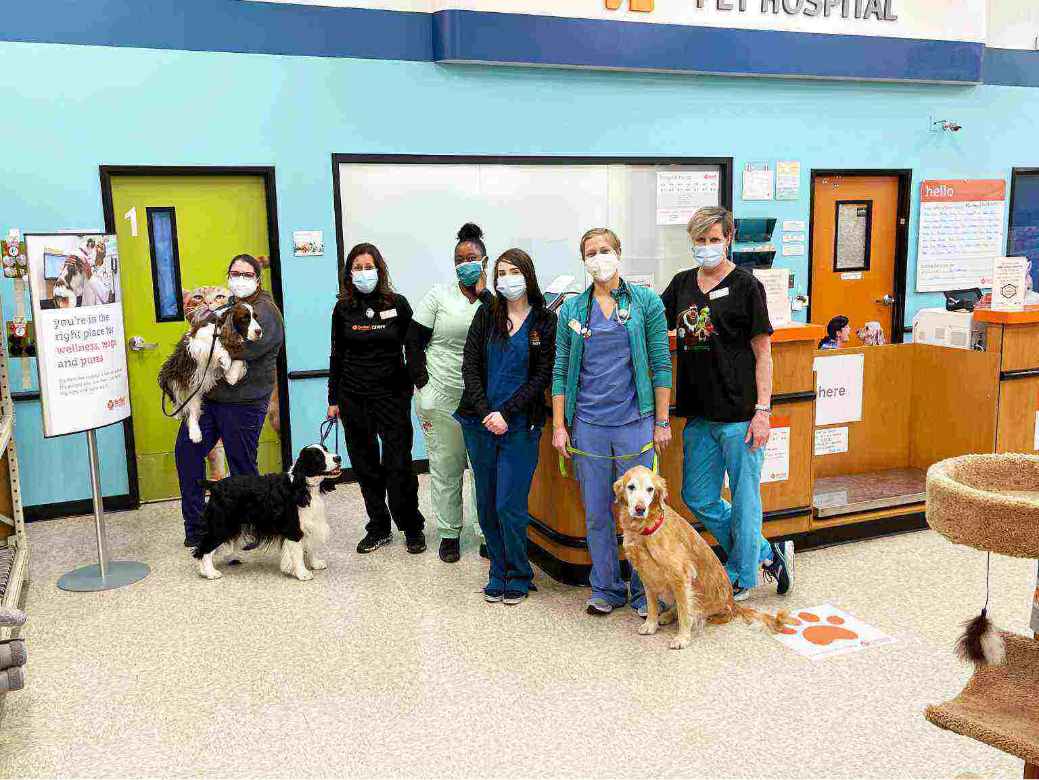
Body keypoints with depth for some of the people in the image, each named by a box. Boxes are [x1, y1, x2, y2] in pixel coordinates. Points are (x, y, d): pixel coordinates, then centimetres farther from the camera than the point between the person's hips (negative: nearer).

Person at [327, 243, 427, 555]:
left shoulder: (398, 303, -2)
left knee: (398, 465, -2)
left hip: (392, 394, -3)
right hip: (353, 398, 3)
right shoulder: (343, 308, 5)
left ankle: (413, 528, 15)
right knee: (366, 467, 9)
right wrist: (333, 399, 9)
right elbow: (337, 356, 10)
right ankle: (379, 528, 22)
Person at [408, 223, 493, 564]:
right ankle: (449, 534, 22)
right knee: (445, 468, 7)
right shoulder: (439, 296, 3)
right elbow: (414, 342, 2)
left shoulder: (493, 300, 6)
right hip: (442, 398, 0)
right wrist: (423, 386, -4)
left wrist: (483, 294, -11)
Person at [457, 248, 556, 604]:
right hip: (480, 424, 3)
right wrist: (485, 412, -10)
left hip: (520, 425, -3)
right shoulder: (487, 314, 6)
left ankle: (518, 577, 15)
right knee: (487, 505, 9)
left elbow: (542, 377, -4)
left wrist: (506, 413, -12)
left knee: (509, 506, -5)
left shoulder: (545, 321, 0)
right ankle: (498, 573, 25)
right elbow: (470, 365, 1)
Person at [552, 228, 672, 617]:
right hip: (587, 424, 2)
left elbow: (661, 364, 1)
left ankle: (644, 592, 19)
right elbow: (561, 371, 8)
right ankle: (606, 589, 24)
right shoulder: (571, 310, 7)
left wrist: (662, 422, -3)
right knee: (596, 513, 9)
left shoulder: (646, 302, 2)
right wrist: (559, 426, 2)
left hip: (635, 422, -2)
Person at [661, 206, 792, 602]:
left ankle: (742, 578, 25)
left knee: (744, 499, 6)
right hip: (699, 414, 6)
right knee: (699, 498, 12)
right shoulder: (682, 284, 11)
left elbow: (762, 352, -6)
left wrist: (762, 410, -13)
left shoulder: (745, 285, -5)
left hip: (740, 414, -6)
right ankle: (767, 554, 30)